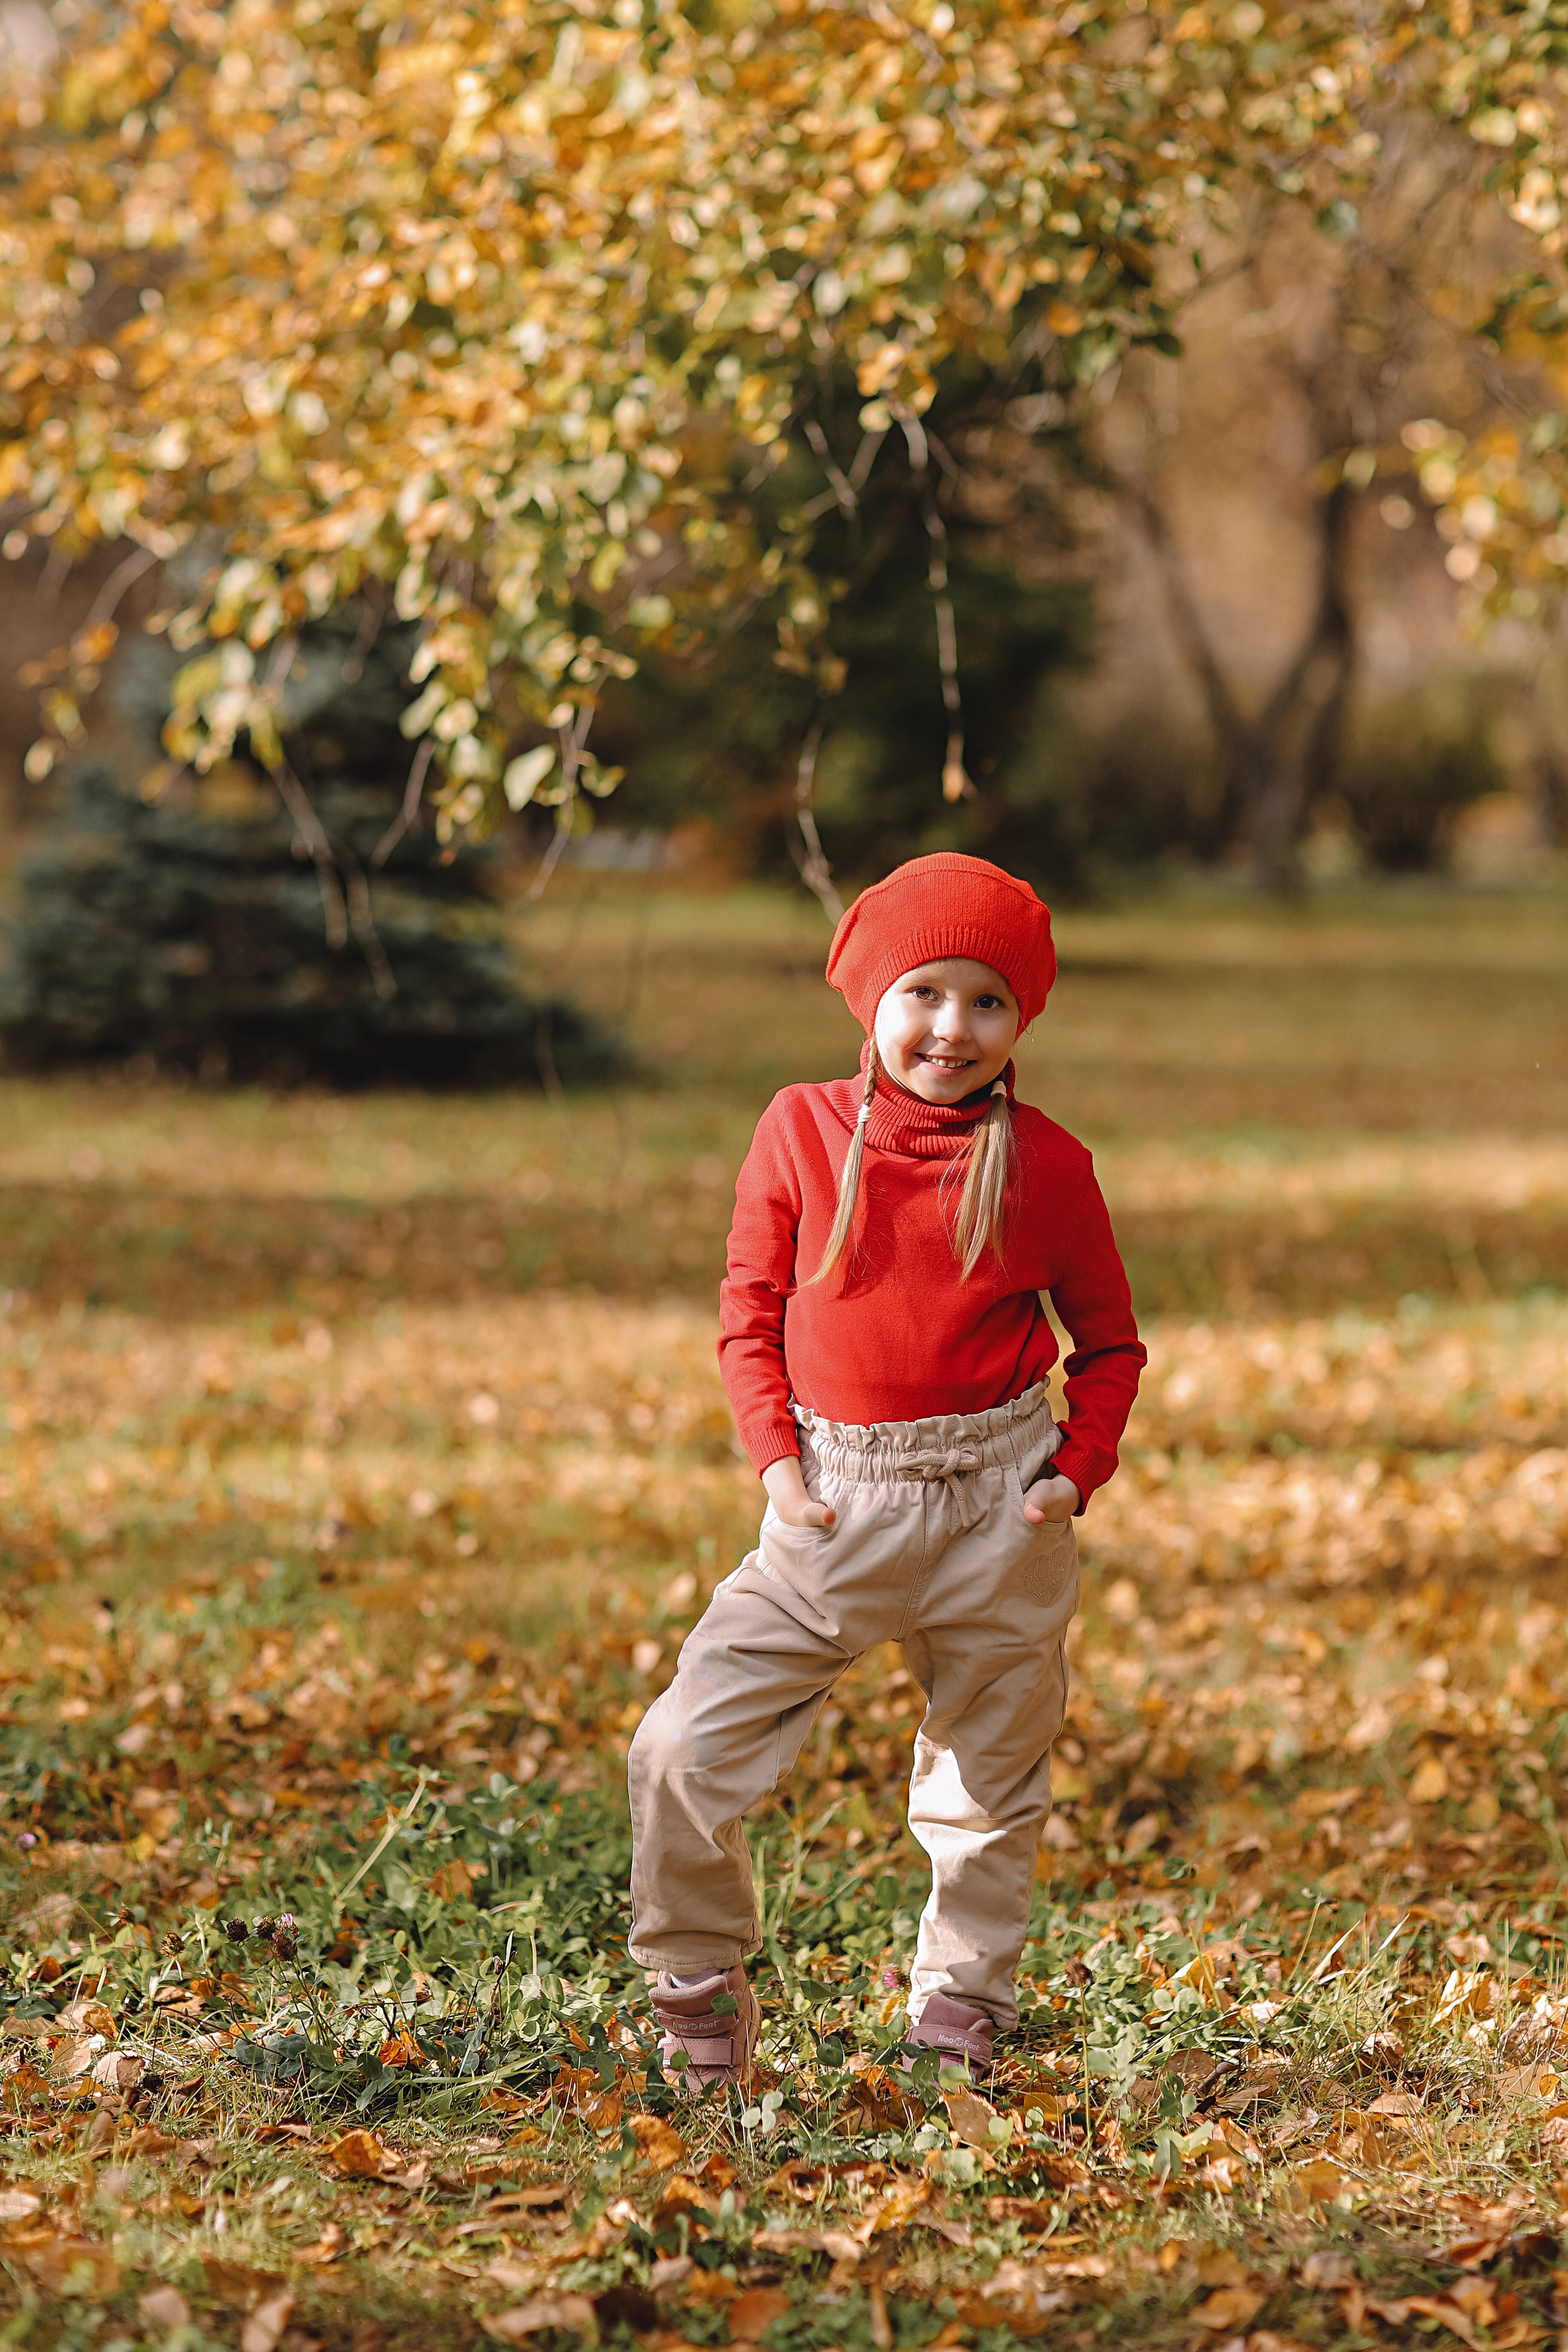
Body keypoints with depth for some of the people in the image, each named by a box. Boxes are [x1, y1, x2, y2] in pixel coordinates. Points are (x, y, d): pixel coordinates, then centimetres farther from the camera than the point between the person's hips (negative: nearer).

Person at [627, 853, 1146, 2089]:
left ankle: (962, 2009, 31)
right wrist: (777, 1457, -5)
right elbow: (750, 1306, 6)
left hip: (997, 1508, 0)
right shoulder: (802, 1129, -1)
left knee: (993, 1779, 11)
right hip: (837, 1497, 0)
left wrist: (1077, 1469, -4)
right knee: (684, 1748, -9)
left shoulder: (1044, 1161, -2)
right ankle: (699, 1986, 13)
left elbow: (1109, 1337, 9)